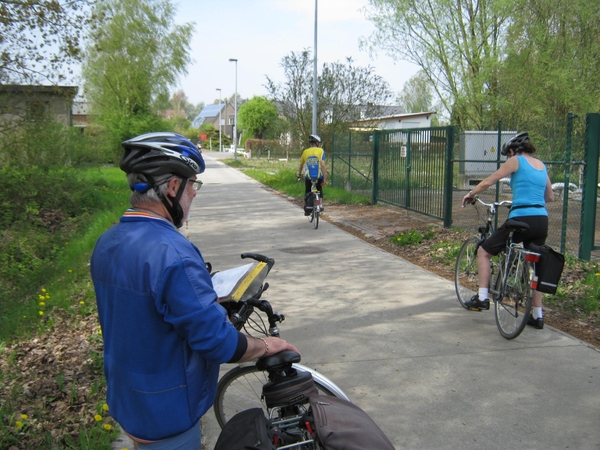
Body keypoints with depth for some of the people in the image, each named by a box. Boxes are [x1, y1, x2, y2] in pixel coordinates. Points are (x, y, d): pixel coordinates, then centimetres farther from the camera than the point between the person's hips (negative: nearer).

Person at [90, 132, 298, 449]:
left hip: (123, 399, 8)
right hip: (165, 413, -8)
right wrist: (267, 346, -10)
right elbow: (219, 344, -29)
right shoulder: (172, 254, -31)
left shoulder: (106, 243, -2)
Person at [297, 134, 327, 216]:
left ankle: (307, 209, 8)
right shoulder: (320, 151, -2)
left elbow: (301, 165, 16)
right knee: (319, 189, 27)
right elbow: (323, 165, -11)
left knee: (307, 192, 19)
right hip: (319, 177, -1)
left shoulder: (305, 152, 5)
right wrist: (325, 179, -10)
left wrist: (299, 174, 34)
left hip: (308, 177, 1)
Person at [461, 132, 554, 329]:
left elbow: (488, 182, 1)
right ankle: (538, 315, 20)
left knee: (483, 252, 10)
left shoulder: (516, 161, 0)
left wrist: (470, 195, 16)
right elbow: (550, 197, 25)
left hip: (521, 219, -7)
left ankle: (482, 297, 6)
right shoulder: (541, 165, 18)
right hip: (542, 222, 7)